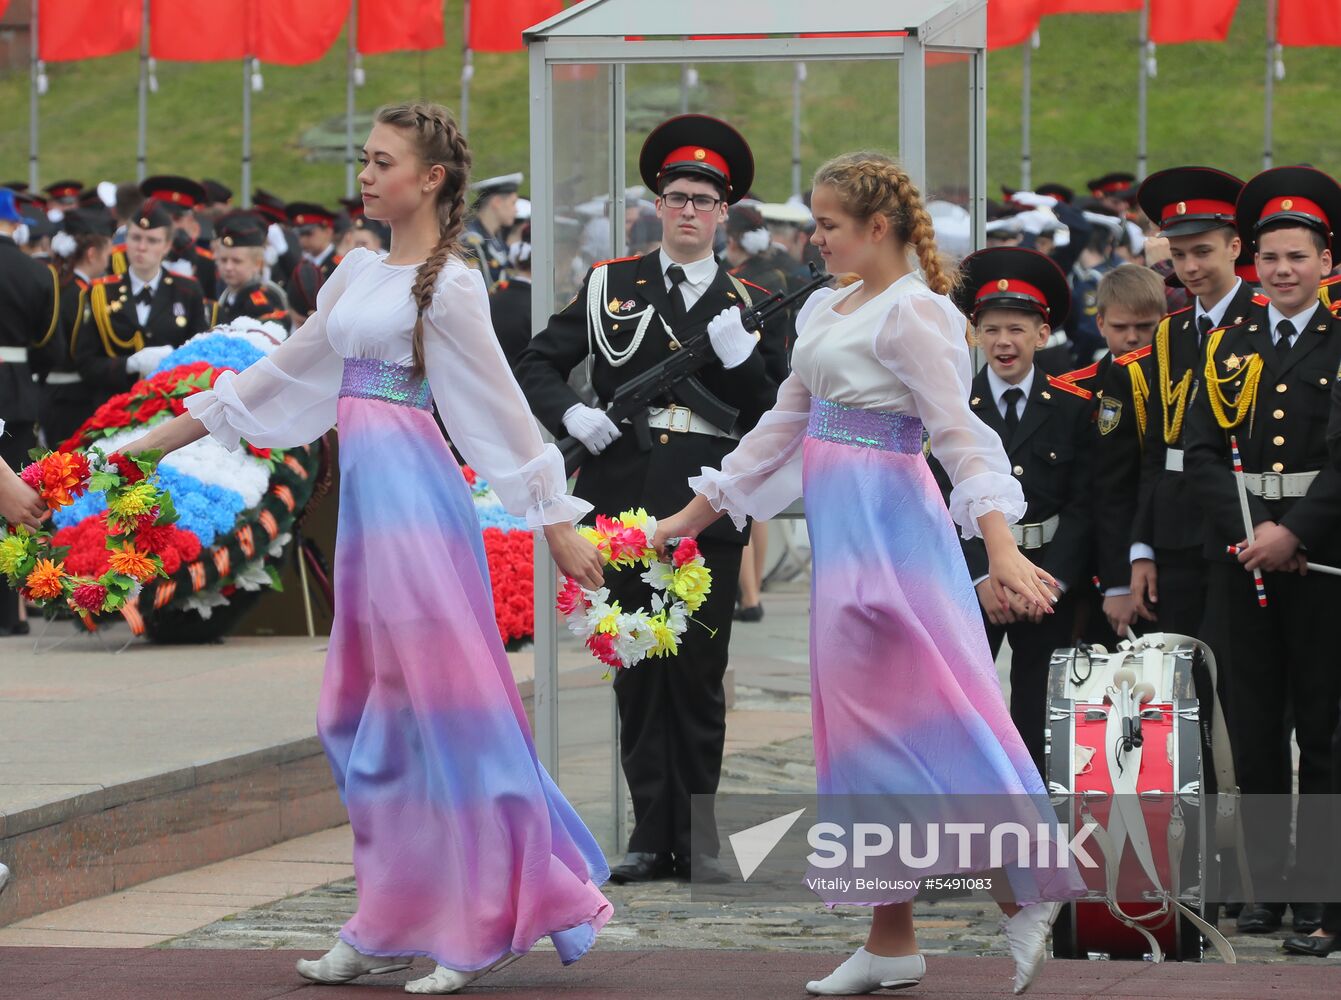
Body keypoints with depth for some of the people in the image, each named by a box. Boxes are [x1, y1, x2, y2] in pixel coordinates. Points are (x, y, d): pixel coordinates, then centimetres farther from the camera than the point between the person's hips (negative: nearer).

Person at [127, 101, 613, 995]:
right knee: (366, 711, 9)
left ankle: (484, 921, -2)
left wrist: (559, 525, -9)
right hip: (367, 493, 8)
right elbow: (284, 376, 22)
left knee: (435, 702, -7)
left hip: (415, 492, -8)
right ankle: (396, 927, 15)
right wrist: (161, 438, 24)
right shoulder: (358, 275, 14)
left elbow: (501, 408, -9)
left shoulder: (448, 285, -9)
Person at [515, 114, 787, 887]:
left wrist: (742, 358, -12)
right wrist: (570, 415, -5)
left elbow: (773, 420, 6)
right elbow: (538, 365, 14)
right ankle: (652, 833, 9)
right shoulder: (610, 287, 12)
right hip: (625, 507, 1)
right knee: (638, 676, 4)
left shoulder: (748, 307, 10)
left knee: (699, 678, -2)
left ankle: (698, 840, 5)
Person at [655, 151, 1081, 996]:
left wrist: (1000, 545, -29)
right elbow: (782, 428, 22)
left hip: (889, 528, -9)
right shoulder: (826, 313, 15)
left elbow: (958, 432, -18)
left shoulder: (911, 313, -9)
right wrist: (690, 517, 22)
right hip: (843, 531, 9)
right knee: (867, 724, 8)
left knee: (911, 718, -12)